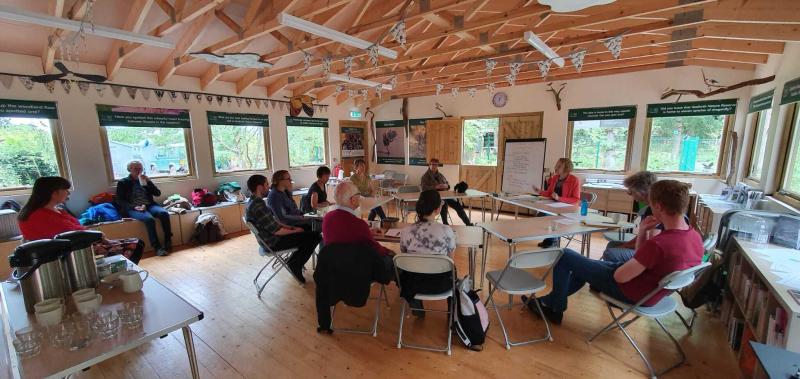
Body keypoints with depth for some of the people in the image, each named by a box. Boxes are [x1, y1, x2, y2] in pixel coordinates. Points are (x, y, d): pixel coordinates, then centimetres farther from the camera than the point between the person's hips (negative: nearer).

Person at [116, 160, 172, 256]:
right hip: (133, 208, -3)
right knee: (149, 219, -36)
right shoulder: (123, 182, 12)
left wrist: (148, 182, -1)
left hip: (149, 205, 3)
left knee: (164, 213, -31)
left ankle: (168, 243, -27)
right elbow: (120, 201, 3)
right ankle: (157, 247, -33)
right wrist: (134, 207, -15)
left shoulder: (145, 180, 22)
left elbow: (158, 193, 12)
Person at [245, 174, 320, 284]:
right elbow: (275, 231, -25)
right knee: (314, 236, -12)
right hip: (274, 243, -10)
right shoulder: (258, 205, -27)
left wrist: (290, 227, 6)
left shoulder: (253, 202, 6)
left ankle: (293, 261, 21)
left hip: (269, 238, 10)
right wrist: (294, 231, -10)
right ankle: (295, 265, 5)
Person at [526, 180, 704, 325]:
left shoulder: (659, 244, -34)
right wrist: (642, 232, -9)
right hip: (654, 292, 9)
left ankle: (556, 307, 17)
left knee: (564, 256, 0)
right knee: (587, 266, 24)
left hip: (632, 292, -9)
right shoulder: (695, 236, -5)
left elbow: (620, 276, -23)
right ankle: (550, 302, 26)